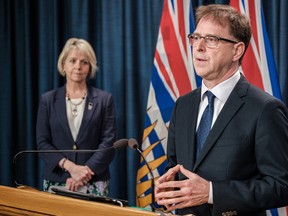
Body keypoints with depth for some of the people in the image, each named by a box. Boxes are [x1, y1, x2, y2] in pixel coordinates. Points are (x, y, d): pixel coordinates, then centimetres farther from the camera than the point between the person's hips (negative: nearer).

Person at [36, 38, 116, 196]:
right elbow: (42, 143, 1)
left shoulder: (104, 99, 5)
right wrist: (71, 167, -13)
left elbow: (108, 142, -2)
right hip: (55, 182, 1)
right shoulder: (48, 100, 8)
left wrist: (85, 171, -15)